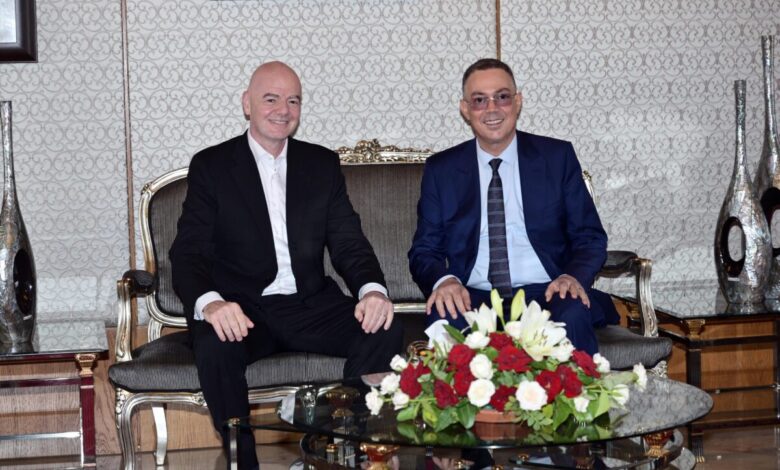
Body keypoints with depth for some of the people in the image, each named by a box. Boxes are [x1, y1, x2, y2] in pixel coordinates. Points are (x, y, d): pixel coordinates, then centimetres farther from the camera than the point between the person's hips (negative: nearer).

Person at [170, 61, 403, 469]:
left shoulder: (322, 164, 12)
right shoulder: (211, 165, 3)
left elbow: (348, 243, 6)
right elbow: (189, 252, -6)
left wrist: (372, 289, -18)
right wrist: (209, 302, -30)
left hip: (310, 306, 3)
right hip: (241, 310, -3)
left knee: (385, 332, -23)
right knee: (215, 347, -35)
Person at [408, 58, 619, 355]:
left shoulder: (557, 157, 10)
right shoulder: (440, 170, 12)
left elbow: (590, 237, 9)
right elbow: (424, 251, 9)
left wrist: (574, 277, -14)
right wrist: (443, 281, -15)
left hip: (546, 295, 0)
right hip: (472, 299, 0)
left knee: (573, 315, -34)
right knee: (444, 319, -34)